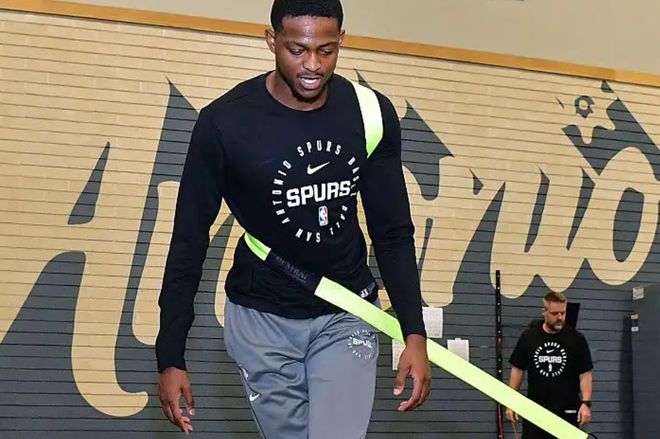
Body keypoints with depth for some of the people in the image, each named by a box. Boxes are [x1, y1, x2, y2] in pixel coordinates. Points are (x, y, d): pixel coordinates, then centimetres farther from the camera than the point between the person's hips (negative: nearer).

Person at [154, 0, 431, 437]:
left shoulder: (371, 114, -8)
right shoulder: (225, 122, -16)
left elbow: (393, 233, 1)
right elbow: (189, 242, -8)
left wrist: (414, 333, -7)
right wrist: (171, 357, -9)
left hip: (347, 316, 1)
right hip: (262, 319, -1)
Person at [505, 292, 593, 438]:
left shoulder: (576, 339, -3)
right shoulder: (528, 337, 1)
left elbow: (585, 374, -3)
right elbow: (518, 370, 6)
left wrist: (586, 403, -15)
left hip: (567, 411, -1)